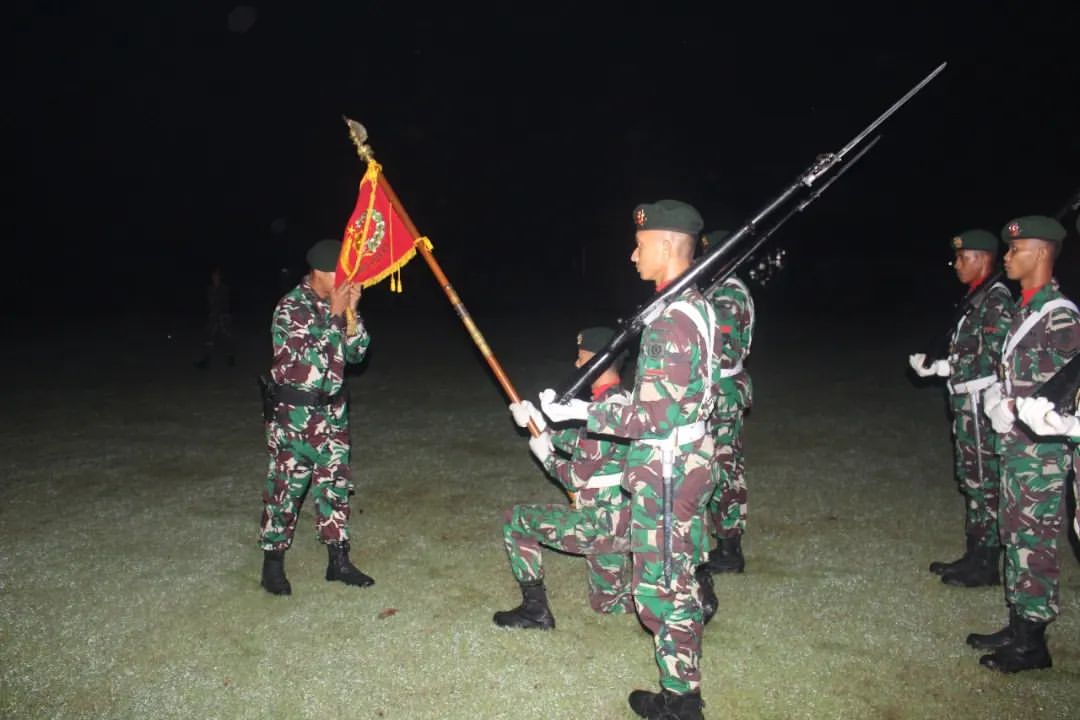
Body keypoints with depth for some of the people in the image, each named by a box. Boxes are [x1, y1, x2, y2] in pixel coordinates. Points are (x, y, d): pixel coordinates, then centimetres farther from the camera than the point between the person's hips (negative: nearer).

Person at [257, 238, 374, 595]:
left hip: (332, 410, 6)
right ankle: (273, 564, 15)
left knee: (335, 485, 9)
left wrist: (352, 312, -10)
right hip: (294, 413, -6)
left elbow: (356, 353, 3)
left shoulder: (336, 305, 4)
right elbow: (309, 357, -23)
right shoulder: (291, 308, -14)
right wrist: (335, 315, -22)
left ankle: (338, 561, 19)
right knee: (286, 488, 1)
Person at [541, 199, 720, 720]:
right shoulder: (697, 305, 7)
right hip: (689, 462, 10)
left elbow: (652, 418, -24)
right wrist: (627, 397, 18)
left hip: (666, 474, -10)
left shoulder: (671, 321, -24)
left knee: (659, 588, 4)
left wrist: (580, 412, -17)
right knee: (678, 580, 20)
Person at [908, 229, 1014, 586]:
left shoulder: (996, 300, -13)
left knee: (985, 483, -2)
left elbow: (990, 359, -18)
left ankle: (986, 565, 8)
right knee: (970, 480, 14)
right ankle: (975, 555, 24)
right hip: (967, 404, 9)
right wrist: (936, 364, 6)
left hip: (982, 406, -9)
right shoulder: (976, 299, 15)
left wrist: (940, 367, -15)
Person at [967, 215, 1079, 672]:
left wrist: (1014, 413, -14)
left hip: (1041, 448, -9)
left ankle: (1033, 642, 9)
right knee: (1014, 535, 15)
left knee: (1034, 541, -2)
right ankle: (1018, 626, 26)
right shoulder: (1026, 309, 13)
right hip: (1016, 442, 9)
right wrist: (996, 399, 5)